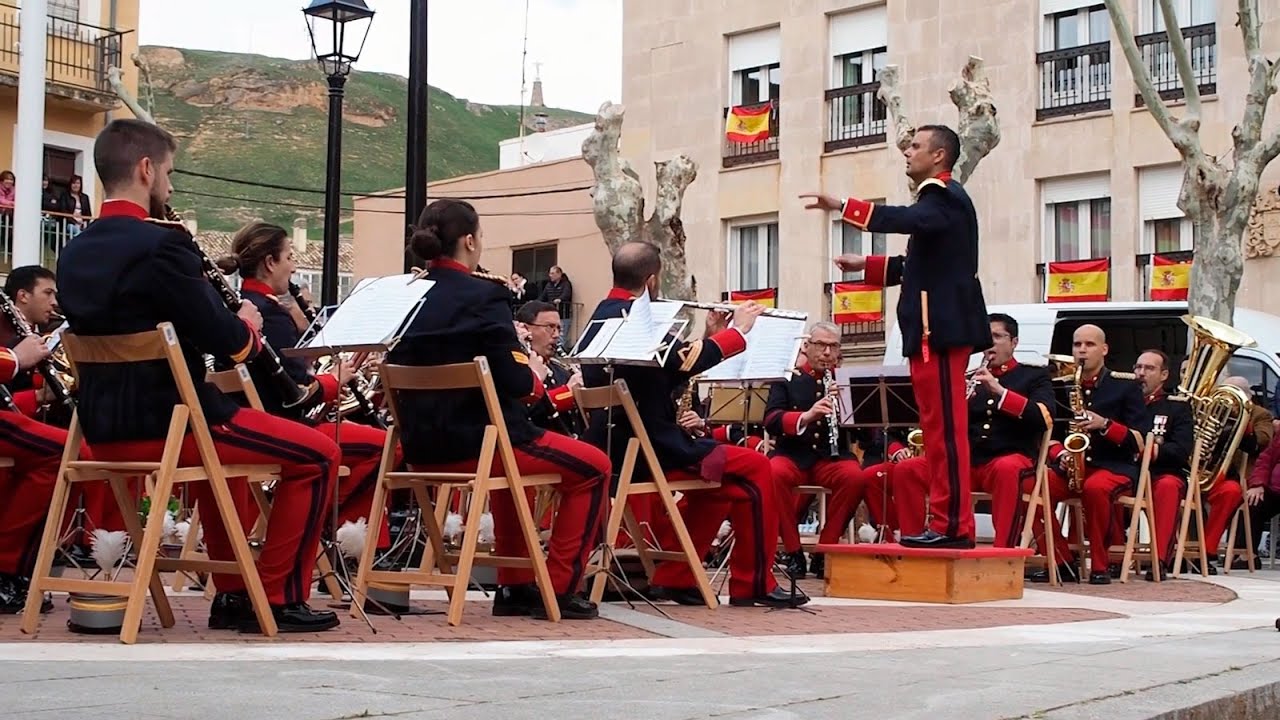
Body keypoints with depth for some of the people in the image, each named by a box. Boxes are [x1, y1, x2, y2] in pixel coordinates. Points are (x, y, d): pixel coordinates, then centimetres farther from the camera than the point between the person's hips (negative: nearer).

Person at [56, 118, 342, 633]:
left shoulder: (74, 254, 10)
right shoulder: (162, 246, -17)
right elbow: (226, 340, -17)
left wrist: (228, 323, 16)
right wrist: (247, 323, 5)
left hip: (102, 430, 9)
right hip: (165, 423, -9)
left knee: (220, 436, 36)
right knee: (318, 455, 3)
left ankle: (231, 592, 34)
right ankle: (277, 598, 7)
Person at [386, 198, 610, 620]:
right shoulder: (483, 296, -14)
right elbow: (518, 384, -19)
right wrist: (536, 375, 5)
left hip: (420, 447, 8)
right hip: (475, 442, -8)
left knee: (514, 455, 38)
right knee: (594, 467, 10)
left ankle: (513, 586, 36)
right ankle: (557, 590, 8)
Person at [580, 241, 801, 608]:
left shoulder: (602, 316, 14)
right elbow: (686, 362, -23)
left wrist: (707, 336, 13)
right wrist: (738, 329, -8)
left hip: (613, 447, 10)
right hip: (646, 448, -10)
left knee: (717, 477, 27)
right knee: (755, 468, -2)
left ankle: (673, 577, 23)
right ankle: (754, 583, 4)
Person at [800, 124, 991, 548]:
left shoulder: (943, 196, -9)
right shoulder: (940, 199, 23)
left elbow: (910, 219, -32)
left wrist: (842, 208, -40)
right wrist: (867, 266, 24)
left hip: (940, 327, -11)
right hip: (937, 327, 11)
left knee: (945, 427, -10)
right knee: (940, 429, 11)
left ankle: (953, 525, -9)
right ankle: (948, 523, 14)